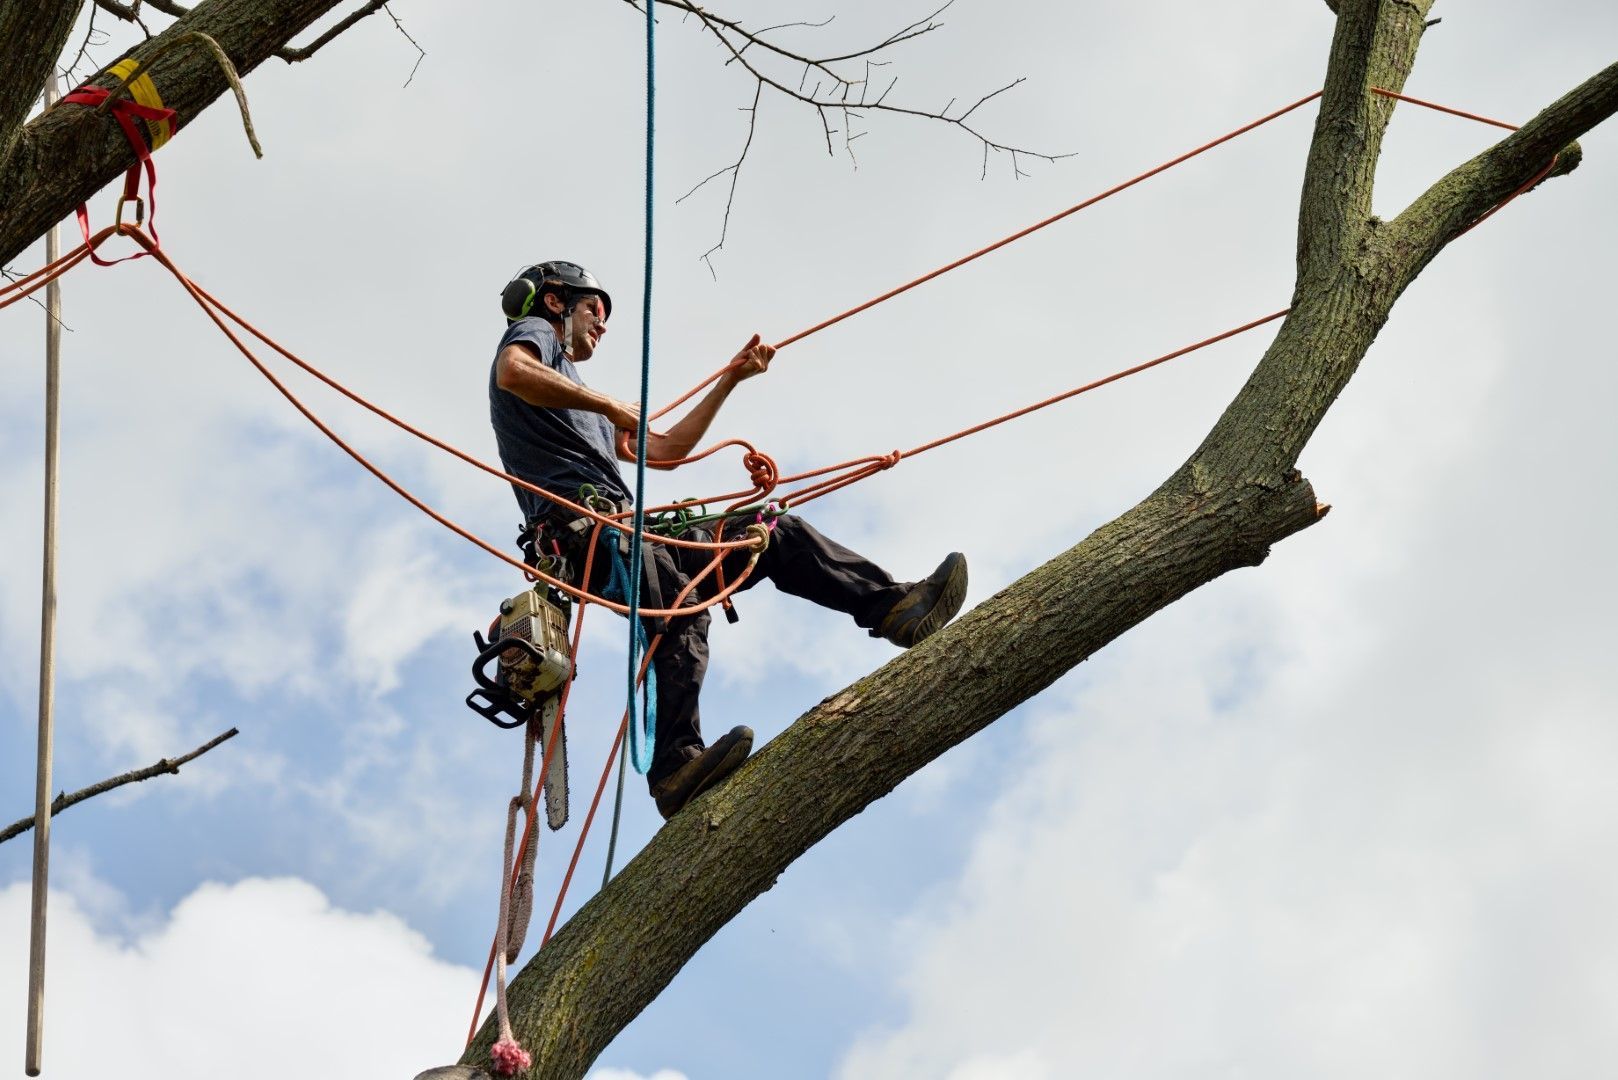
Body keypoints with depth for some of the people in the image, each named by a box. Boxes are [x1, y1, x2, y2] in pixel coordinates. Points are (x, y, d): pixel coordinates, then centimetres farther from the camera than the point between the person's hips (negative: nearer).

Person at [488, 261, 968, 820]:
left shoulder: (580, 399, 39)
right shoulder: (533, 332, 13)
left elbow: (665, 450, 37)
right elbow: (512, 374, -14)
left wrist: (731, 378, 40)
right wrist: (608, 405, -7)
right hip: (580, 522, -9)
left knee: (781, 536, 5)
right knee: (677, 612, -35)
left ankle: (897, 606, -7)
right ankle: (677, 766, -48)